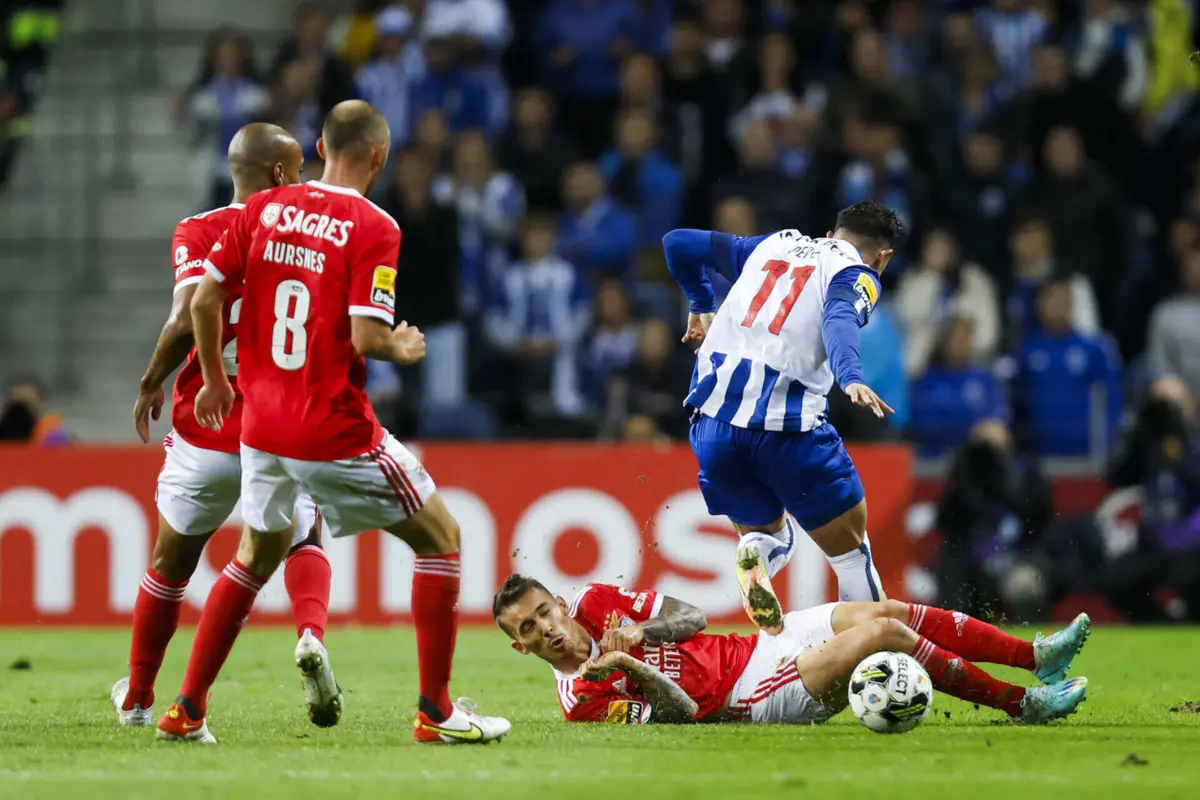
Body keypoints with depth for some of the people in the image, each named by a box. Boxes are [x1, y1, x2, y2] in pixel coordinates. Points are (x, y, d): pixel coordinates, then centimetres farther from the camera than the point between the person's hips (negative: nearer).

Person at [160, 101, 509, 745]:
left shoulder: (263, 209, 4)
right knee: (440, 537, 9)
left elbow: (205, 299, 4)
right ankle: (435, 710, 6)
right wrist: (405, 349, 3)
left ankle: (186, 711, 23)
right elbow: (366, 338, -20)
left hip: (261, 422, 6)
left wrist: (215, 380, 18)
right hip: (335, 434, -6)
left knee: (258, 554, 27)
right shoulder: (373, 229, -12)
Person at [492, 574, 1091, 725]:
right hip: (748, 700, -7)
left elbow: (692, 615, 9)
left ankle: (1034, 655, 1)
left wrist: (639, 631, -10)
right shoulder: (582, 696, -11)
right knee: (882, 635, -20)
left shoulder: (593, 603, 7)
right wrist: (631, 669, -32)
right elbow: (681, 712, -18)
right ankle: (1021, 704, -10)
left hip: (754, 648, 7)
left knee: (880, 612, -6)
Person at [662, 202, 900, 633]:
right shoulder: (857, 275, 6)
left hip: (712, 422, 5)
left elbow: (679, 243, 29)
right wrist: (852, 379, -34)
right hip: (786, 427, -5)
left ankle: (755, 553, -11)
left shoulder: (774, 245, 23)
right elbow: (839, 321, -17)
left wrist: (701, 306, 45)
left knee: (768, 533, 22)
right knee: (850, 548, 11)